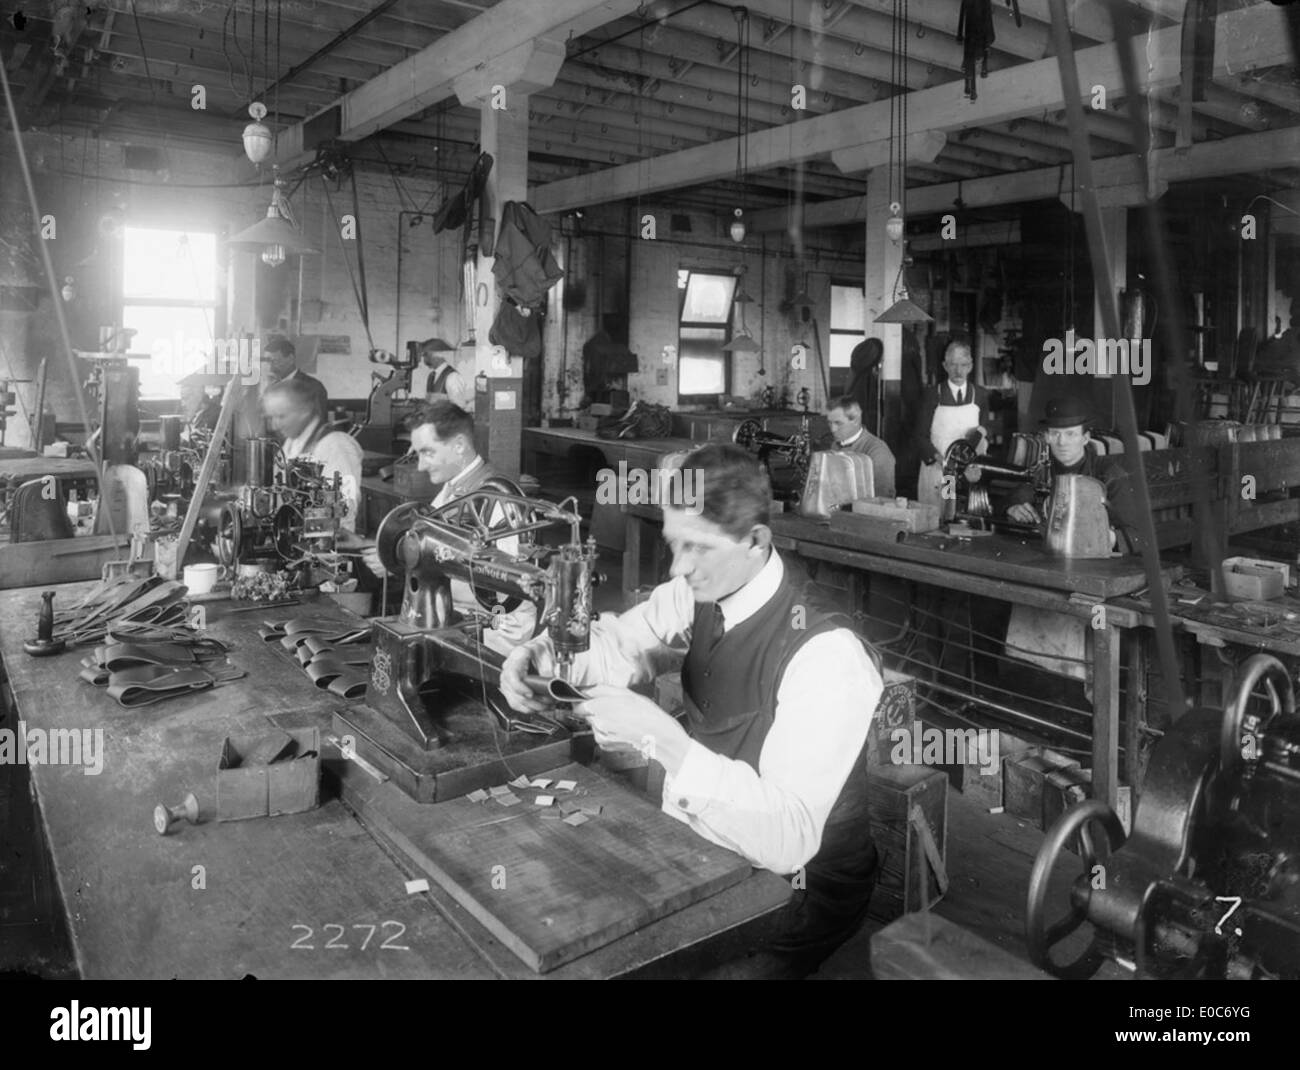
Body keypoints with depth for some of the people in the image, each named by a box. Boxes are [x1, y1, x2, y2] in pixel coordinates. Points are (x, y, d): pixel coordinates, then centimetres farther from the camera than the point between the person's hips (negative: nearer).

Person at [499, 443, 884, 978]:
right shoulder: (700, 595, -9)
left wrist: (660, 737, -39)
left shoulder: (827, 657, -29)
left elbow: (786, 840, -34)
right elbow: (616, 644, 6)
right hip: (700, 850, 6)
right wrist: (538, 653, -14)